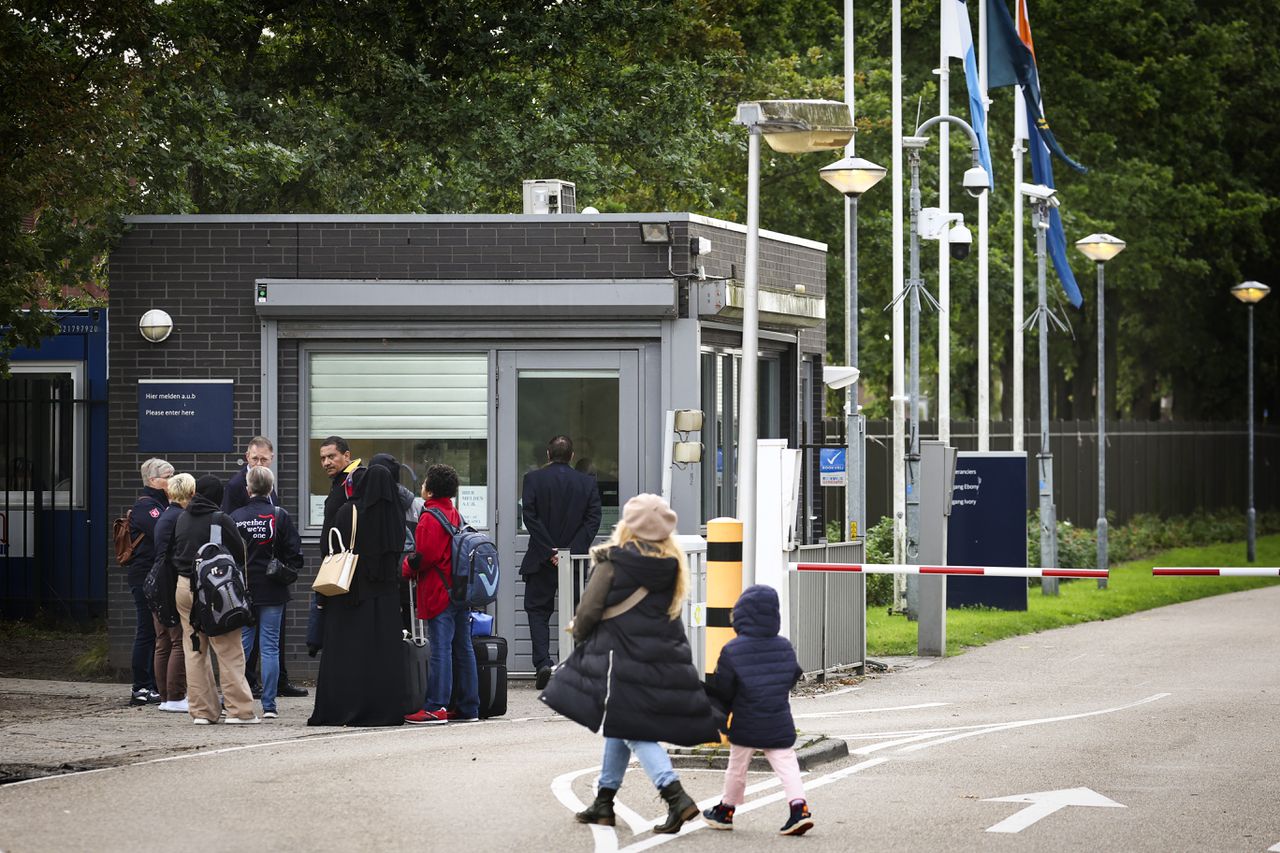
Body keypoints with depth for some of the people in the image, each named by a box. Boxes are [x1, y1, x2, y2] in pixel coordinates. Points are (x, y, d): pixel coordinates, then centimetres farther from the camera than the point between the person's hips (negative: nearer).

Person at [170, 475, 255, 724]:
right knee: (230, 651, -1)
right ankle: (240, 709, -4)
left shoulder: (182, 519, 7)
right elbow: (240, 555, -5)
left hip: (184, 587, 6)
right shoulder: (221, 520, -10)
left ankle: (201, 710, 10)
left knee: (194, 651, 10)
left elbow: (173, 555, 14)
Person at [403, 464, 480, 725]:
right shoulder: (455, 514, 15)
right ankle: (469, 707, 11)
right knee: (463, 648, 9)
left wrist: (407, 569, 0)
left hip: (439, 592, -9)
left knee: (440, 649, -9)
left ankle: (436, 708, -10)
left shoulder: (430, 517, -12)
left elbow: (425, 555, -19)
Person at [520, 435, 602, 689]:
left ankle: (543, 663, -11)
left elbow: (530, 516, -11)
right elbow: (593, 520, -5)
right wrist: (573, 551, -9)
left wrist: (549, 551, -11)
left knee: (538, 611, 7)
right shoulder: (588, 483, 2)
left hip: (541, 562, -2)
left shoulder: (533, 479, -4)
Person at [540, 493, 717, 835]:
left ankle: (676, 797, -22)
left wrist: (579, 634, 12)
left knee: (633, 732, -7)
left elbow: (590, 610, -10)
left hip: (621, 658, -7)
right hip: (663, 657, 7)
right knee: (619, 730, 18)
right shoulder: (671, 566, 6)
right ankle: (603, 803, 24)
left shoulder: (613, 562, -11)